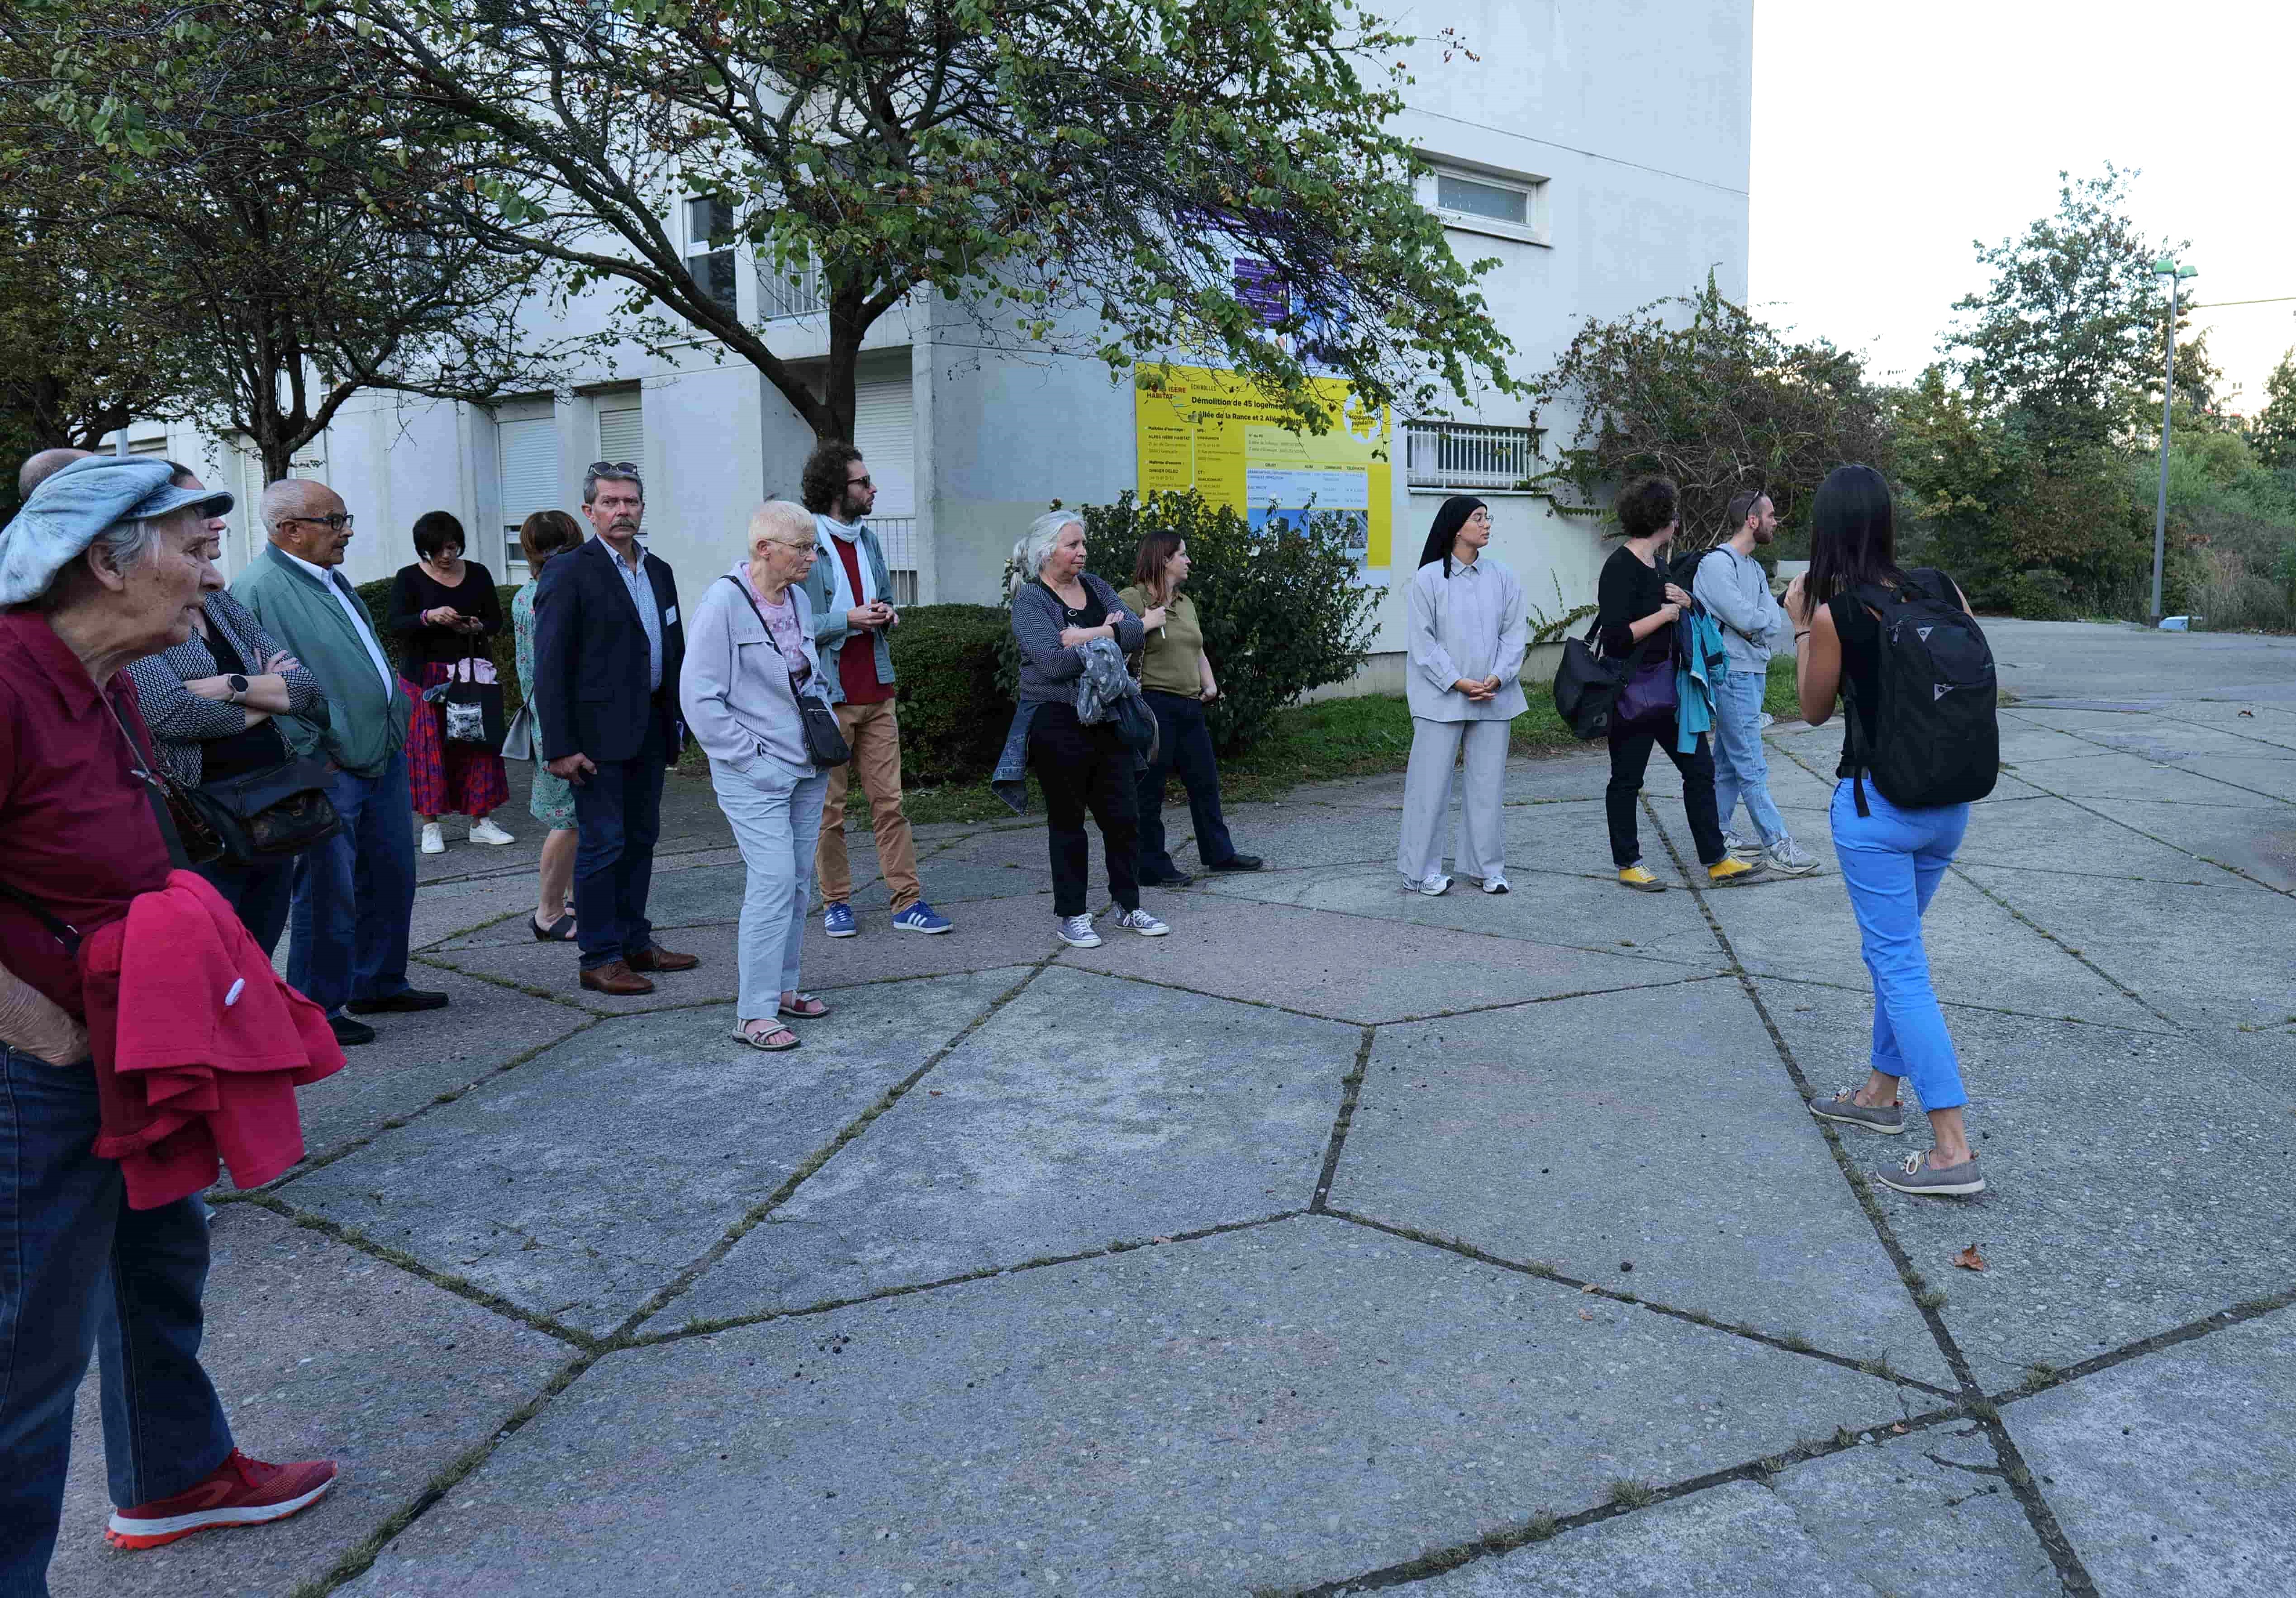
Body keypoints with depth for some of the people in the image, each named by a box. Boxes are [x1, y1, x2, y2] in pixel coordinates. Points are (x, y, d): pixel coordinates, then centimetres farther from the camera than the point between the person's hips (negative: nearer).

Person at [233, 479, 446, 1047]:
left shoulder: (332, 579, 14)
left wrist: (397, 721, 20)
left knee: (391, 877, 18)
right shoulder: (258, 589, -15)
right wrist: (307, 760, -19)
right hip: (327, 772, -9)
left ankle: (380, 984, 33)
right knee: (328, 893, 0)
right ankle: (316, 1011, 14)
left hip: (383, 759, 9)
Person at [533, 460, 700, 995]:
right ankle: (600, 958, 4)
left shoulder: (658, 571, 13)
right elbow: (550, 666, -12)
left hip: (649, 731, 7)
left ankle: (634, 942, 25)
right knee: (602, 844, -3)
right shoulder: (569, 573, -8)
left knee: (641, 839, 13)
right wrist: (559, 746, -16)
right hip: (598, 733, -7)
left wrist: (677, 720, 11)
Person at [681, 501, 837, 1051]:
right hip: (755, 777, -8)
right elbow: (699, 697, -15)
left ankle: (782, 988, 24)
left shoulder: (798, 599, 10)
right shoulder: (724, 601, -13)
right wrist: (751, 759, -15)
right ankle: (755, 1013, -5)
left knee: (798, 881, 11)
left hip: (807, 768, 8)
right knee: (774, 881, -12)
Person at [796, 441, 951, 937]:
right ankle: (836, 902, 16)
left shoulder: (868, 539, 15)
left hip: (876, 692, 6)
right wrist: (847, 620, -18)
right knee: (829, 807, 3)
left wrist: (887, 615, 3)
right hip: (826, 696, -6)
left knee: (889, 801, 5)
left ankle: (908, 902, 9)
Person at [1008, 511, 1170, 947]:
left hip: (1105, 718, 5)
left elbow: (1135, 627, -4)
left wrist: (1091, 636, -19)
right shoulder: (1030, 601, -9)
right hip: (1058, 724, -5)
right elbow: (1054, 662, -22)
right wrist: (1111, 636, -14)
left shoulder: (1094, 587, 9)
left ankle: (1128, 905, 22)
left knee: (1124, 817, 7)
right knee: (1067, 822, 5)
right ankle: (1071, 915, 16)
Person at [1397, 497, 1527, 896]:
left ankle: (1486, 867, 20)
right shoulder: (1428, 578, -3)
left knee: (1488, 782, 9)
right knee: (1431, 783, -1)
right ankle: (1421, 870, 8)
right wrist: (1458, 682, -13)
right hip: (1441, 697, -4)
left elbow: (1515, 633, 5)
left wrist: (1497, 678, -9)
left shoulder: (1502, 578, 7)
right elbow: (1422, 641, -6)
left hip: (1493, 697, 4)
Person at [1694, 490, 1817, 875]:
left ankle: (1716, 835, 20)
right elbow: (1745, 617, -20)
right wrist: (1765, 622, -1)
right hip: (1732, 674, -9)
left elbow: (1777, 624, 7)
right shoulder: (1717, 563, -12)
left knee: (1728, 761, 13)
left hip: (1754, 673, 10)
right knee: (1752, 766, -7)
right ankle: (1777, 845, -5)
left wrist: (1755, 624, -11)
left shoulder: (1755, 568, 17)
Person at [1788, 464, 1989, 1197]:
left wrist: (1800, 625, 8)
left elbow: (1815, 710, 1)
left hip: (1877, 805, -6)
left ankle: (1953, 1152, -3)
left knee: (1900, 966, -1)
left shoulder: (1834, 614, -14)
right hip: (1949, 801, 6)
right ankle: (1881, 1092, 37)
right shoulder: (1941, 588, 0)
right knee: (1893, 947, 23)